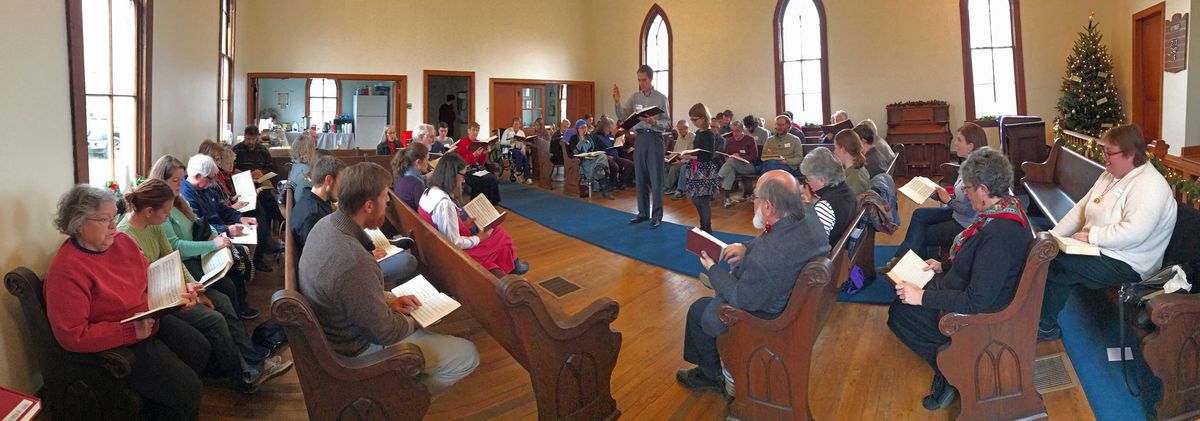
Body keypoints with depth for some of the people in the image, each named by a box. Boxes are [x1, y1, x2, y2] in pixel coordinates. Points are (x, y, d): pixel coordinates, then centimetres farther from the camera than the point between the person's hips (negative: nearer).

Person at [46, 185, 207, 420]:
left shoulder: (121, 240, -2)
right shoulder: (66, 269, -25)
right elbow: (73, 336, -26)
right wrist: (131, 331, -30)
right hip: (114, 342, -8)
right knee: (188, 389, -13)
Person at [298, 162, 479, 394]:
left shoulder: (326, 224, -9)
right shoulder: (354, 262, -38)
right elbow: (386, 333, -24)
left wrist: (387, 300, 4)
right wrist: (413, 321, -4)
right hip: (358, 350, -9)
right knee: (468, 356, -7)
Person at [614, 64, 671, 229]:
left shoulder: (661, 98, 0)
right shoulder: (634, 97, 9)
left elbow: (667, 123, -2)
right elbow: (623, 116, -3)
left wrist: (654, 122, -20)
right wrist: (617, 102, -19)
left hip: (655, 139, -4)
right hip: (639, 138, 4)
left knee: (656, 178, -2)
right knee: (640, 177, 9)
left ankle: (657, 215, 4)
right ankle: (643, 212, 20)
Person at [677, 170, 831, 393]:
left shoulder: (766, 258, -41)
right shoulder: (807, 215, -15)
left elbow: (741, 300, -24)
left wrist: (713, 269, -11)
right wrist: (747, 247, -6)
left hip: (770, 321, -9)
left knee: (698, 312, 12)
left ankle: (714, 376, 34)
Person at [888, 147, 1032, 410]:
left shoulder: (999, 235, -34)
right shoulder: (1008, 206, -4)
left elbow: (976, 302, -30)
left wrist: (923, 297, -24)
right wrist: (944, 267, 12)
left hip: (977, 317, -9)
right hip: (970, 294, 10)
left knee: (899, 312, 0)